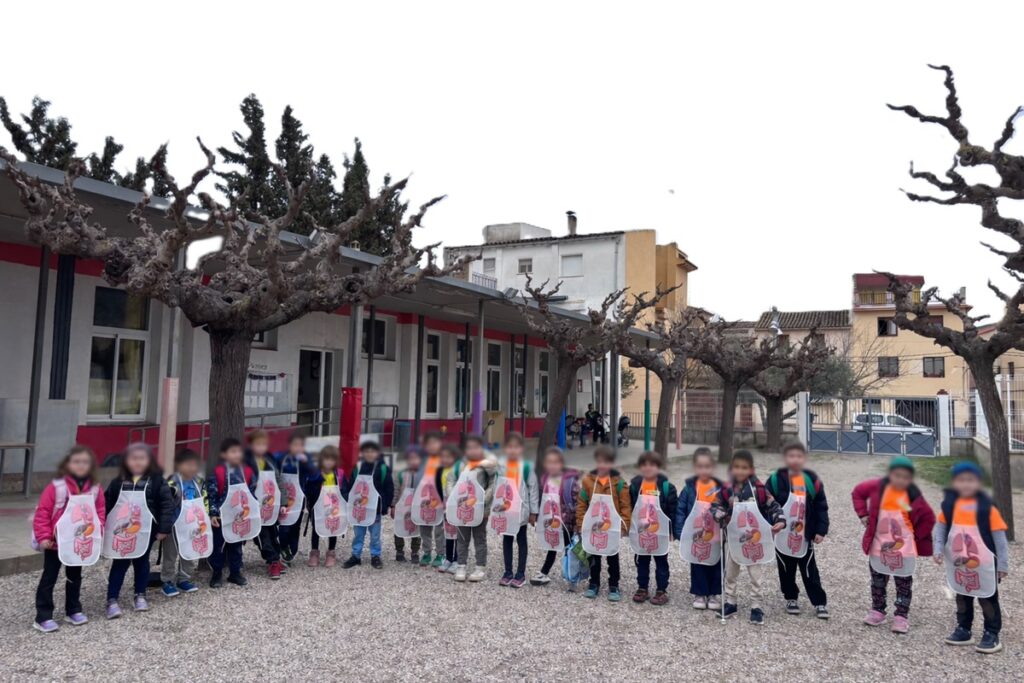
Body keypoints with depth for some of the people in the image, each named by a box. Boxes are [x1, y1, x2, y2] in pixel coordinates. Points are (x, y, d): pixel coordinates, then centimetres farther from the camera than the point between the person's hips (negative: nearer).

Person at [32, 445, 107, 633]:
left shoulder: (94, 489, -3)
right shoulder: (56, 487, -15)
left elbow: (100, 513, 3)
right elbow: (42, 512, -13)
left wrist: (97, 535, -7)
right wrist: (43, 537, -17)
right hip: (55, 542, -4)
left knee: (75, 577, 17)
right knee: (49, 578, 5)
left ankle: (73, 610, 29)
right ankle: (43, 617, 12)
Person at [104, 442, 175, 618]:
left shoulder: (156, 481, -7)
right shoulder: (118, 482, 0)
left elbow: (167, 505, -9)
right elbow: (107, 504, 6)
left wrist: (164, 528, -12)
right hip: (122, 531, 1)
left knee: (142, 562, 14)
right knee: (119, 563, 3)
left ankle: (140, 595, 28)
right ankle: (112, 600, 9)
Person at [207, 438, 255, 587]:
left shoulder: (247, 472, 1)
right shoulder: (217, 472, -12)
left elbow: (252, 493, 8)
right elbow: (211, 495, -10)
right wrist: (213, 514, -13)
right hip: (221, 516, -4)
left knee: (236, 545, 14)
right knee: (218, 545, 7)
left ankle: (235, 572, 25)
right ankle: (217, 574, 19)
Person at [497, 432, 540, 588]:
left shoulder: (527, 467, -10)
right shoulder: (501, 467, -4)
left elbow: (533, 489, -5)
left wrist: (533, 512, -4)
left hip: (521, 510, -2)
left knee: (521, 540, 10)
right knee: (506, 540, 13)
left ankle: (520, 573, 18)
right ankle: (508, 572, 24)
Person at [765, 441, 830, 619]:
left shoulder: (812, 480, -6)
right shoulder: (776, 479, -8)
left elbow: (821, 507, -1)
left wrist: (821, 530, -4)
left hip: (805, 535, 0)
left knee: (810, 571, 8)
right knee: (786, 570, 14)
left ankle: (819, 602, 17)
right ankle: (791, 598, 30)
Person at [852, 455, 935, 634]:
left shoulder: (913, 496, -11)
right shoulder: (878, 487, -9)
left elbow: (929, 518, 2)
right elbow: (858, 491, 6)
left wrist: (917, 536, 0)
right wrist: (863, 514, 1)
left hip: (903, 547, -2)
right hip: (879, 545, 2)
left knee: (903, 582, 7)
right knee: (877, 579, 14)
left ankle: (901, 616, 16)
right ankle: (877, 610, 27)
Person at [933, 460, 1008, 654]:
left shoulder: (987, 508, -14)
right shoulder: (949, 504, -5)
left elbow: (999, 537, -9)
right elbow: (940, 529, 2)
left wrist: (1003, 564, -8)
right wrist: (938, 550, -8)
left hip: (985, 564, -4)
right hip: (959, 563, 4)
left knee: (988, 599, 8)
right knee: (962, 598, 16)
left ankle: (991, 634, 20)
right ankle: (963, 629, 29)